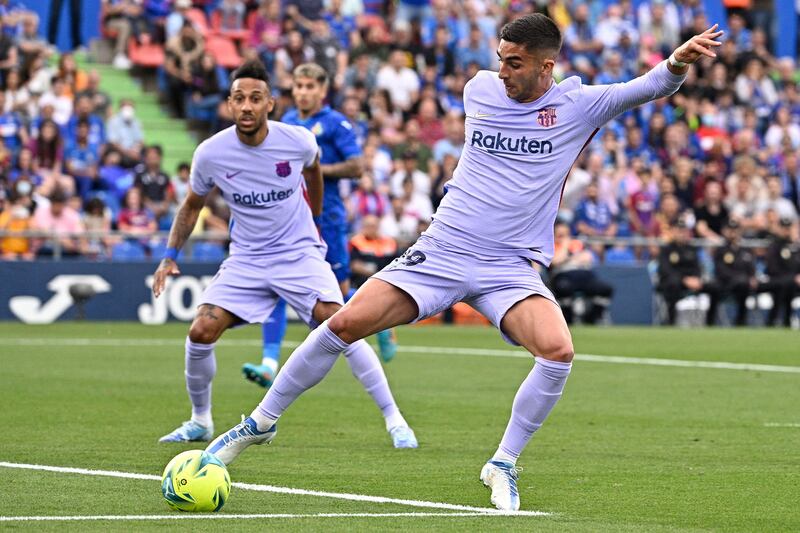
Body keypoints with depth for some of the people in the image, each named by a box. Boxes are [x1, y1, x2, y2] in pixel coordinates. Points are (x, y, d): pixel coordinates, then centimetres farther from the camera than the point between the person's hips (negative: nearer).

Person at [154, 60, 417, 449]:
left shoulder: (298, 141, -13)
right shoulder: (210, 154, -12)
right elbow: (192, 206, 8)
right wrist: (170, 256, 0)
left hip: (300, 253, -1)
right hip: (246, 260, 2)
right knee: (200, 333, -14)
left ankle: (393, 419, -9)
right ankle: (200, 421, 10)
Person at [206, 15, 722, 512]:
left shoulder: (579, 106, -2)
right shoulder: (480, 89, 5)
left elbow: (650, 88, -8)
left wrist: (677, 61, -28)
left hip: (510, 266, -2)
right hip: (441, 250, 2)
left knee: (559, 349, -28)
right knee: (344, 324, -11)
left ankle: (503, 464, -8)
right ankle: (261, 422, 9)